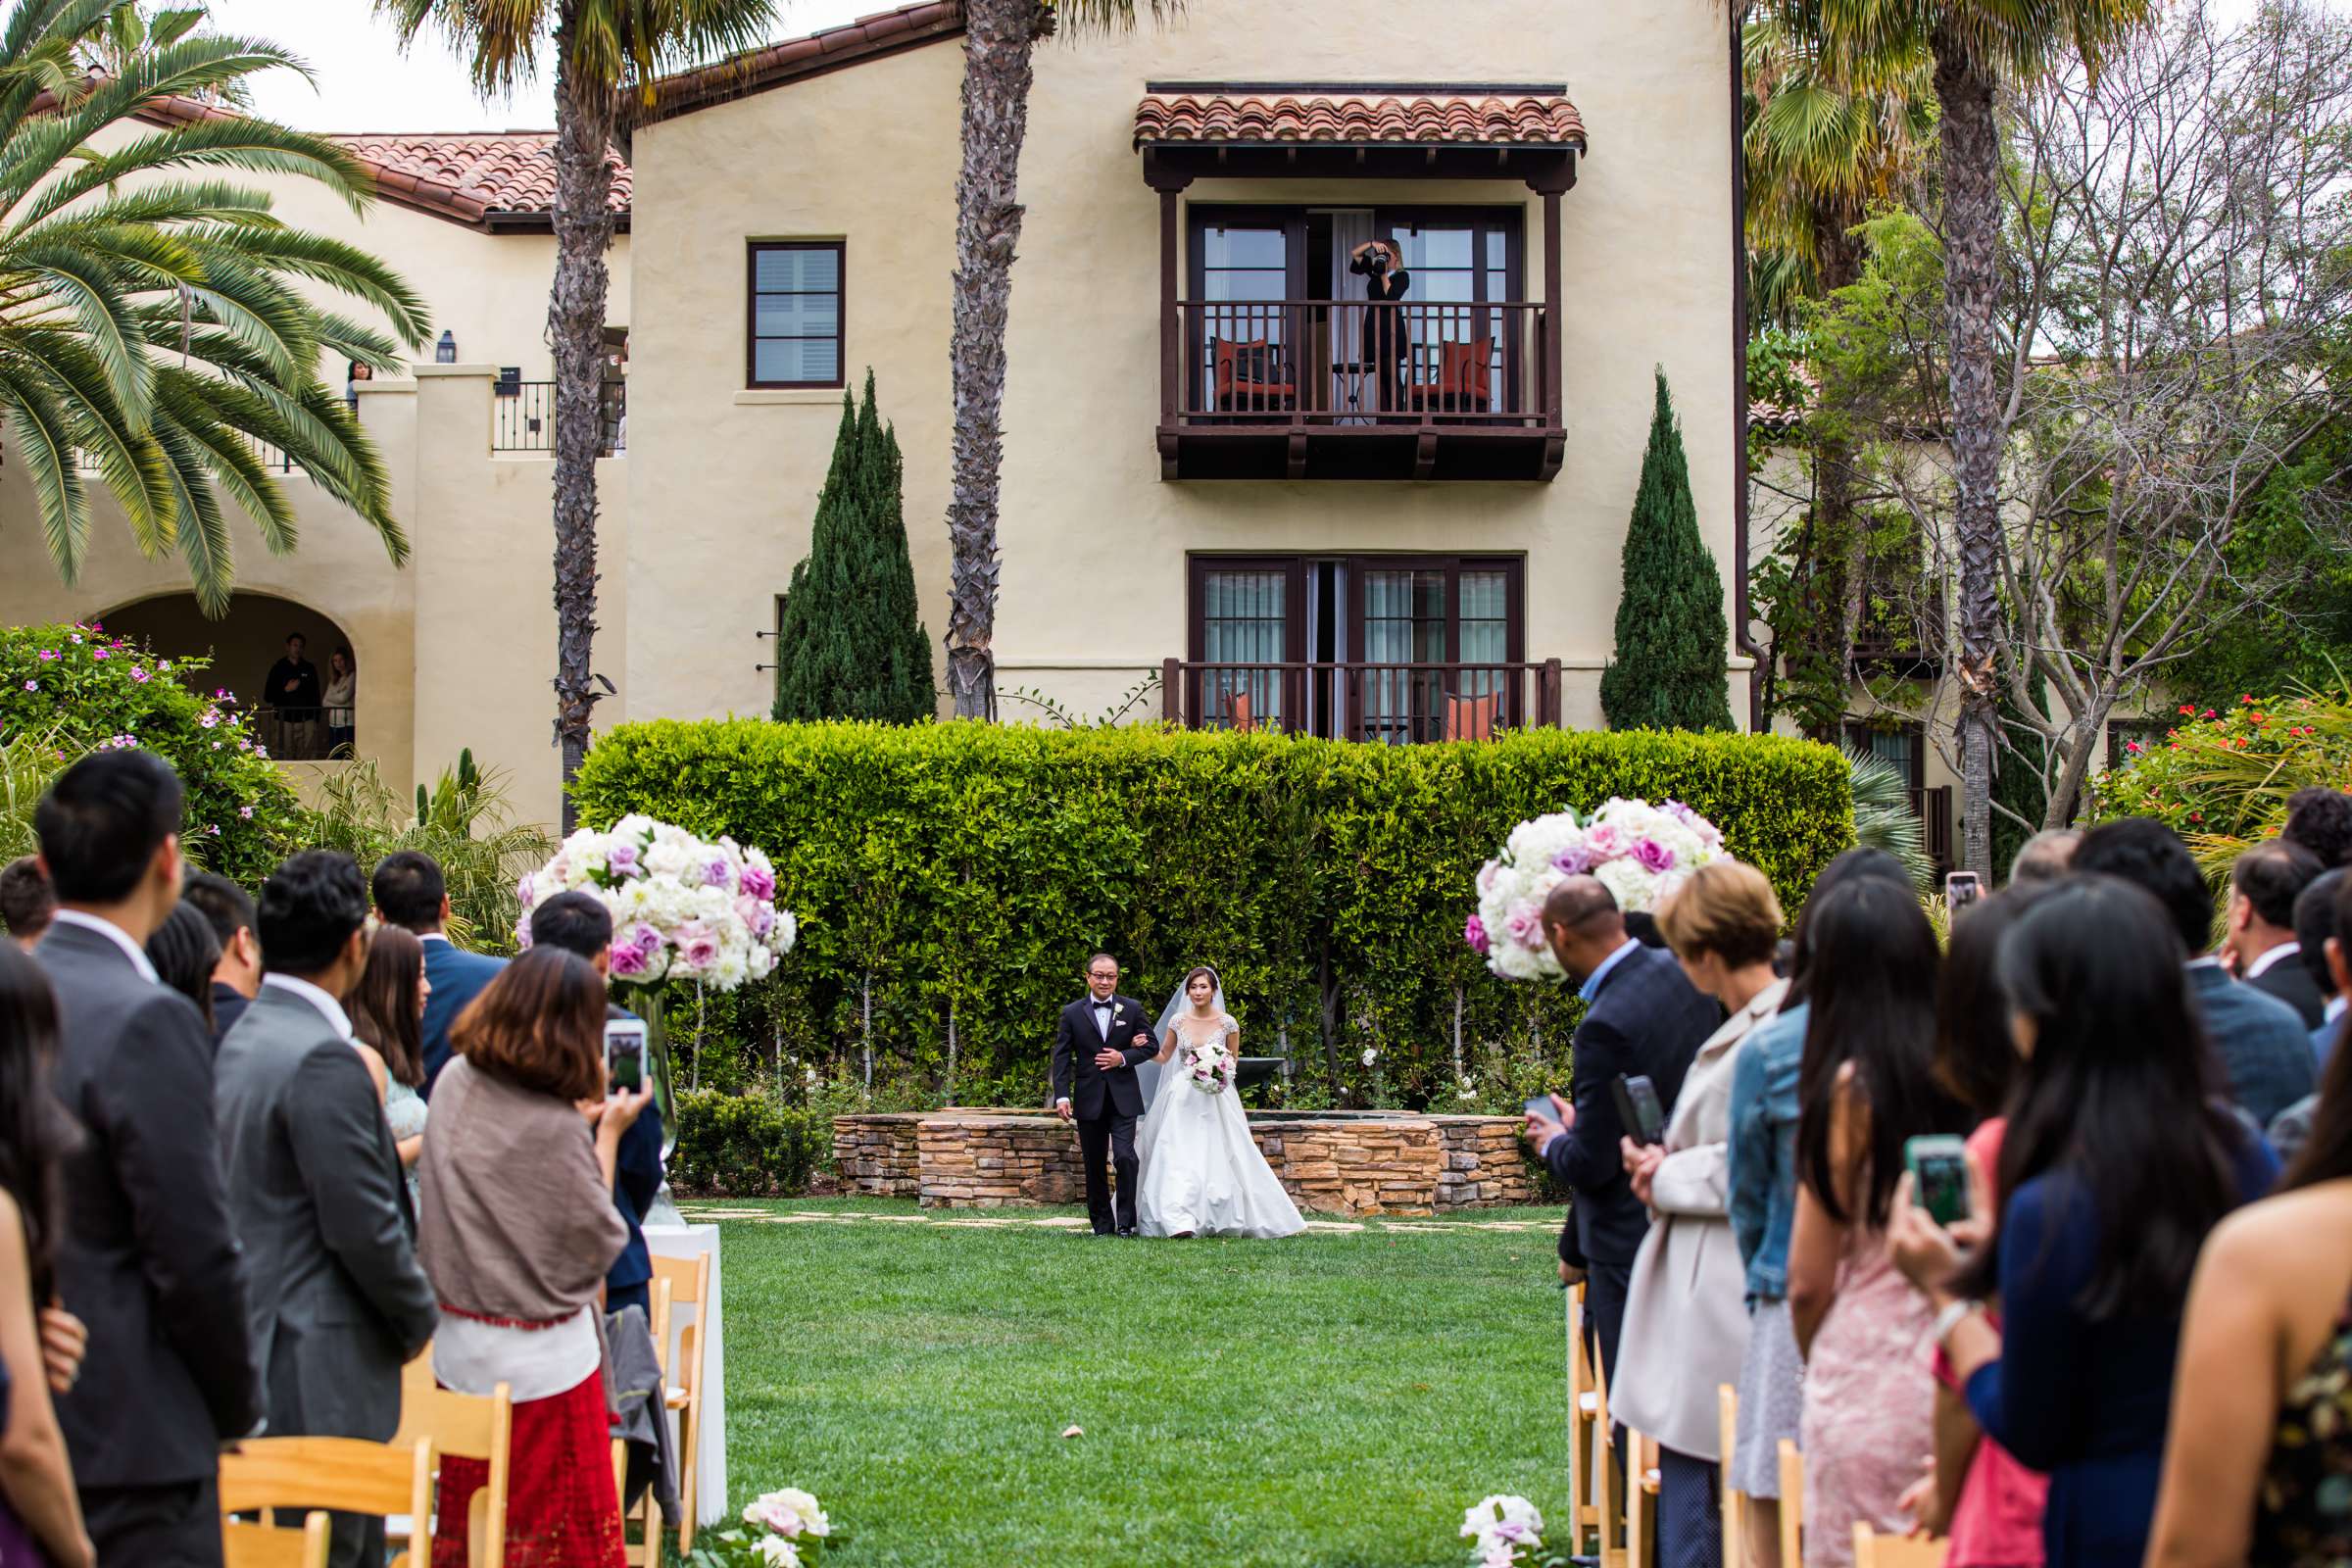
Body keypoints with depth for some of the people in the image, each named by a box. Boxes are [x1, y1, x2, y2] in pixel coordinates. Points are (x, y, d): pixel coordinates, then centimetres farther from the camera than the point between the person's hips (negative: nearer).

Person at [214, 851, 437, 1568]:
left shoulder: (241, 1040, 11)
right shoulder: (323, 1059, -19)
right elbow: (363, 1227, -19)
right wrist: (418, 1320, -3)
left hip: (259, 1344, 9)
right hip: (320, 1373, -9)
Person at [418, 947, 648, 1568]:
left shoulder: (456, 1080, -4)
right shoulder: (557, 1131, -22)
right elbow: (597, 1243, -9)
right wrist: (608, 1133, -3)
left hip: (459, 1349, 6)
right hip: (542, 1364, -6)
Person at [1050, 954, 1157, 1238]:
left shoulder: (1132, 1009, 4)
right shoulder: (1072, 1013, 2)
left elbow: (1151, 1047, 6)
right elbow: (1061, 1057, -1)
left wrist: (1123, 1058, -12)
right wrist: (1062, 1096, -11)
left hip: (1123, 1098, -1)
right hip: (1089, 1100, 1)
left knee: (1125, 1157, -14)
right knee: (1094, 1165, 7)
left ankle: (1126, 1222, -3)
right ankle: (1102, 1223, 16)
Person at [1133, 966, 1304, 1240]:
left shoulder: (1227, 1023, -2)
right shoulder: (1178, 1021, 3)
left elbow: (1234, 1061, 9)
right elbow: (1163, 1057, 13)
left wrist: (1222, 1074, -12)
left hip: (1217, 1099, -1)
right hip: (1183, 1099, 1)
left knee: (1218, 1160, -4)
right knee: (1179, 1158, -9)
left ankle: (1222, 1219, 7)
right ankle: (1180, 1221, -14)